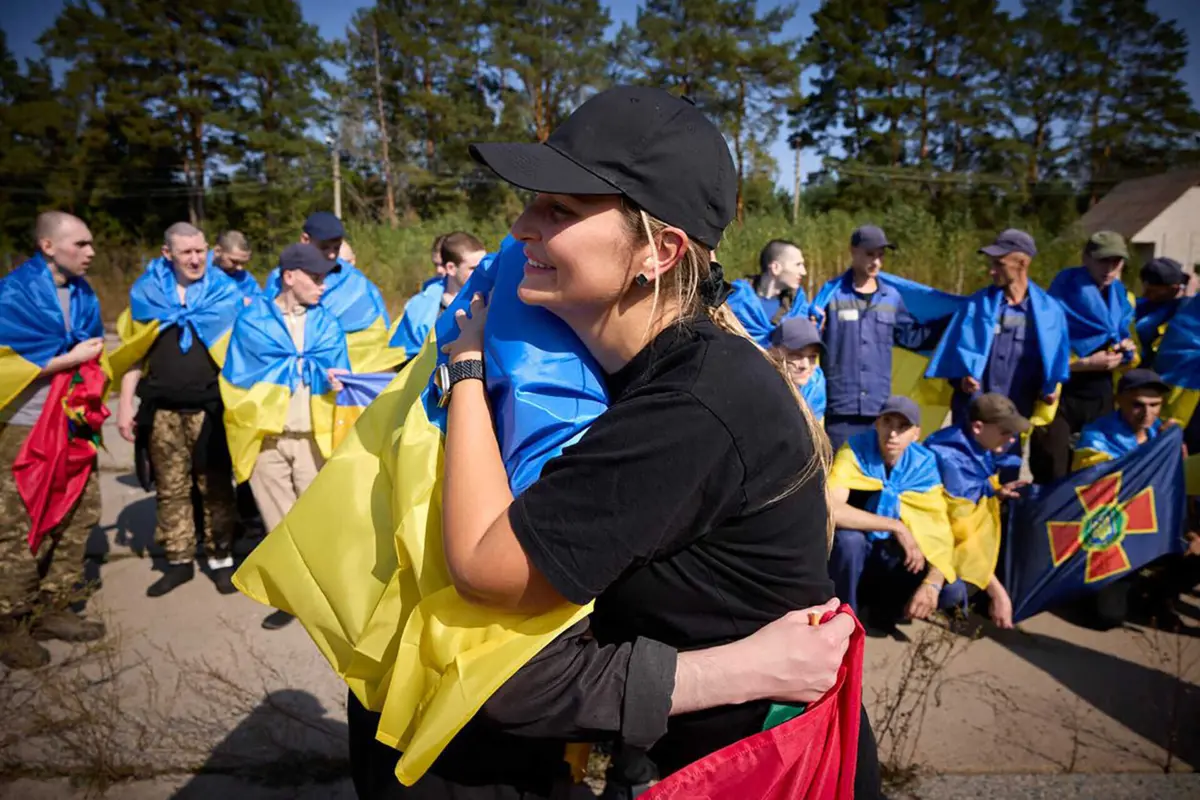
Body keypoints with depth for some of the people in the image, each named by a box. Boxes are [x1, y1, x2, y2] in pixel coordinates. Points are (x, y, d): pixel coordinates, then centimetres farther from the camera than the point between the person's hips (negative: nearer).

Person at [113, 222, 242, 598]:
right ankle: (179, 561, 21)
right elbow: (133, 353, 10)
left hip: (210, 407, -2)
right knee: (170, 489, 9)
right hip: (161, 410, 2)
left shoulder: (225, 292, 1)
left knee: (215, 486, 4)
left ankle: (221, 559, 15)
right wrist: (125, 405, 4)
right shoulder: (146, 292, 6)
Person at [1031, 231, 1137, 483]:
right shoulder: (1063, 294, -9)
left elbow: (1129, 358, 17)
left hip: (1101, 398, 6)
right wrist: (1087, 363, -18)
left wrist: (1128, 351, -5)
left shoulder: (1122, 298, 10)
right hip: (1061, 396, -6)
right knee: (1052, 478, -5)